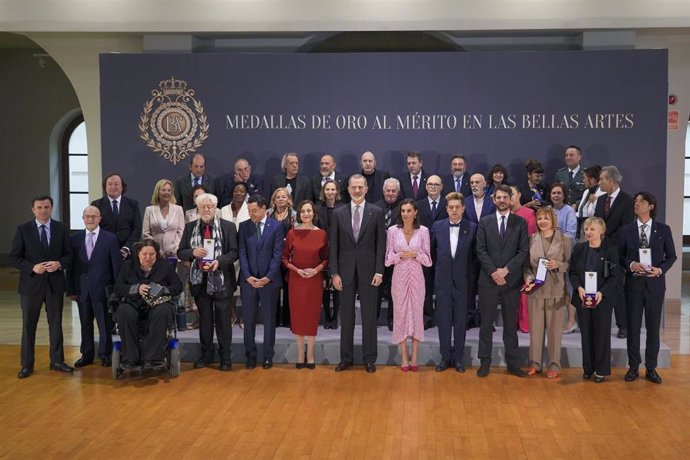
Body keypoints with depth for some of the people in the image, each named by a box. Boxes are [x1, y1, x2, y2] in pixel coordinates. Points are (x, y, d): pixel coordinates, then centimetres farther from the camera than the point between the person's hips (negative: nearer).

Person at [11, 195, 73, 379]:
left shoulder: (62, 229, 3)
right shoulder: (23, 230, -2)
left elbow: (69, 254, 5)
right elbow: (14, 257, -3)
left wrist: (59, 264, -16)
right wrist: (33, 267, -17)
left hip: (55, 283, 1)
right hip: (31, 283, -1)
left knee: (56, 323, 9)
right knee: (29, 325, 7)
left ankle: (57, 361, 20)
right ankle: (27, 364, 17)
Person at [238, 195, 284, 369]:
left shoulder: (276, 226, -1)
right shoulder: (244, 226, 6)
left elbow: (277, 254, -5)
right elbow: (242, 253, 2)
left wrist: (268, 277, -12)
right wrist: (248, 276, -9)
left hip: (269, 280, -2)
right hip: (248, 280, 2)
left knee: (269, 319, 6)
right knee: (248, 319, 5)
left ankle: (268, 356, 16)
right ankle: (250, 355, 15)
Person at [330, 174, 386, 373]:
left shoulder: (377, 212, 1)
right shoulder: (338, 213, 4)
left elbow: (381, 243, -1)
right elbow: (333, 245, 3)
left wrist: (379, 271, -7)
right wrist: (334, 273, -3)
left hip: (368, 271, -1)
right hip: (346, 271, 1)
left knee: (369, 316, 5)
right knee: (346, 316, 8)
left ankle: (369, 358, 15)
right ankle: (346, 357, 19)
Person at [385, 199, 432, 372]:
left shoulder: (423, 231, -1)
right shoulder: (393, 230, 0)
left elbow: (428, 259, 2)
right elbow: (388, 258, 2)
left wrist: (416, 255, -16)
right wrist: (400, 255, -16)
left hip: (416, 276, 0)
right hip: (399, 276, 0)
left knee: (417, 312, 3)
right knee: (401, 313, 3)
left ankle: (414, 357, 13)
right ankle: (404, 357, 13)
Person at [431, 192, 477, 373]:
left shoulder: (472, 228, -3)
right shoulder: (437, 227, 3)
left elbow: (475, 253, 4)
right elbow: (432, 251, 14)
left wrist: (469, 272, 1)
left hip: (462, 281, -1)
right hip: (443, 281, 1)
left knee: (460, 321, 6)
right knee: (443, 320, 6)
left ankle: (458, 358, 17)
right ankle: (445, 357, 16)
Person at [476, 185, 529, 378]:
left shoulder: (520, 222, 4)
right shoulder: (485, 222, 6)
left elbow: (523, 251, -3)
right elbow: (481, 250, 0)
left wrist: (505, 270, -12)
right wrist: (494, 272, -11)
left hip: (511, 280, 0)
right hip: (488, 280, 0)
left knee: (511, 324, 8)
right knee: (486, 323, 4)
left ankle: (512, 362, 16)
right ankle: (485, 361, 13)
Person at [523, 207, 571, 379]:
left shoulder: (564, 240, 0)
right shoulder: (531, 239, 5)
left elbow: (570, 264, 2)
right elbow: (527, 264, 8)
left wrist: (558, 265, -16)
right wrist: (528, 278, -9)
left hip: (556, 290, -1)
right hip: (535, 289, 2)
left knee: (554, 328, 4)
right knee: (535, 327, 7)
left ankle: (554, 365, 15)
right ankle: (535, 363, 18)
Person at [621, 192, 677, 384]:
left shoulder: (663, 229, 2)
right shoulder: (627, 230, 4)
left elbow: (671, 256, 4)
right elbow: (620, 256, 5)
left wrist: (660, 270, -13)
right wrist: (631, 264, -14)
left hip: (655, 284, 0)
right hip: (633, 283, 1)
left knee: (653, 327, 6)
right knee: (633, 327, 5)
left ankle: (651, 368, 17)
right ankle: (633, 367, 16)